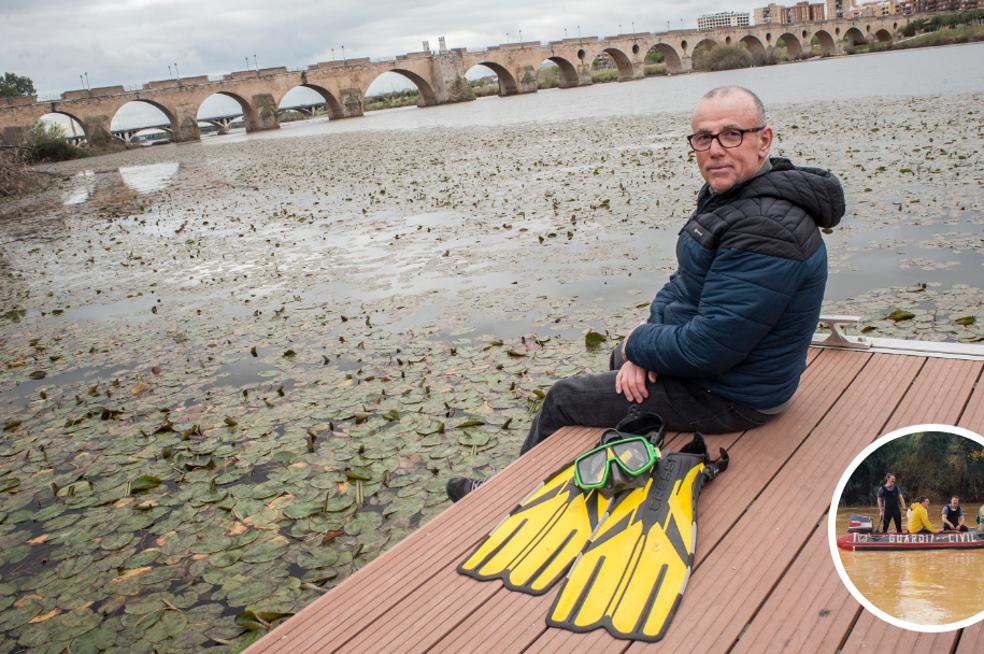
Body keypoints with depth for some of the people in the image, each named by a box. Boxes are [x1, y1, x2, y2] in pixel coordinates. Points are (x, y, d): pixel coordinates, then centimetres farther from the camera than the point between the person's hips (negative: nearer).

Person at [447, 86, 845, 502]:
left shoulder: (765, 229, -31)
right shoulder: (726, 194, 3)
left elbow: (708, 348, -32)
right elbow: (683, 281, 10)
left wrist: (638, 345, -13)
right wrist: (646, 343, -7)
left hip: (726, 396, -10)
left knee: (563, 398, 2)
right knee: (621, 358, 32)